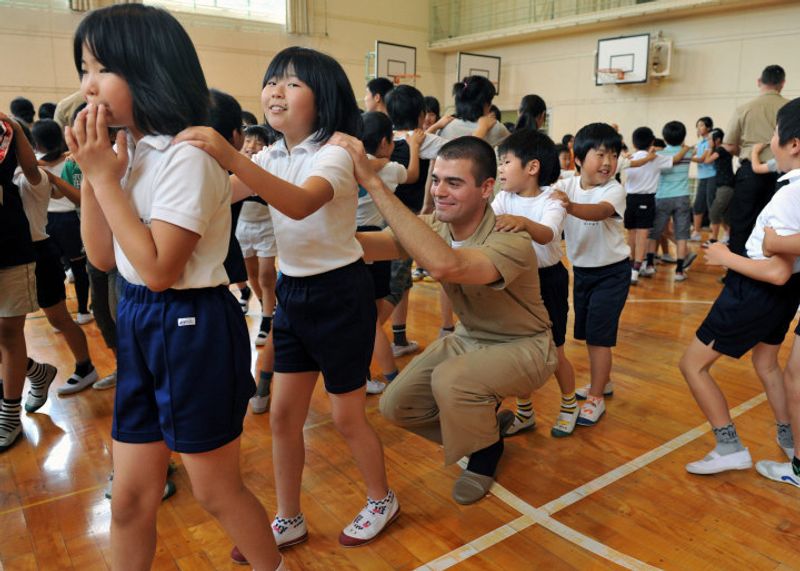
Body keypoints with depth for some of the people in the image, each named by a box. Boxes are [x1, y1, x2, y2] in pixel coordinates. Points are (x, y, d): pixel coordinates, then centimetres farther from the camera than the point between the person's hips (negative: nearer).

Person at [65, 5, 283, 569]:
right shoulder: (127, 150, 7)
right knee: (130, 497, 17)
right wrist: (91, 174, -3)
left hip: (192, 328, -8)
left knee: (216, 489, 11)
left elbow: (158, 269, -21)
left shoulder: (187, 157, -18)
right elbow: (103, 257, 8)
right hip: (138, 322, 8)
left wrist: (105, 176, -17)